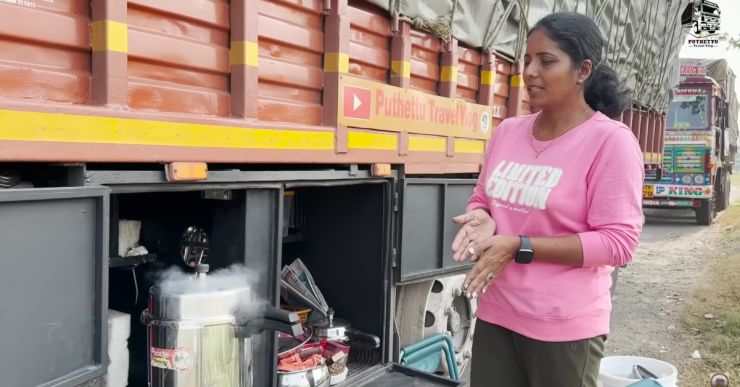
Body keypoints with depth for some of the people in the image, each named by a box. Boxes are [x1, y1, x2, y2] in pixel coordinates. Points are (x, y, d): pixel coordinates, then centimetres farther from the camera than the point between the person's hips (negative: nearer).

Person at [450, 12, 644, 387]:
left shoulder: (611, 140, -12)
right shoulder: (507, 131, 4)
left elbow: (618, 241, -15)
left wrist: (518, 246, -20)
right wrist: (481, 221, -9)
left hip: (564, 326, -4)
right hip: (495, 314, 5)